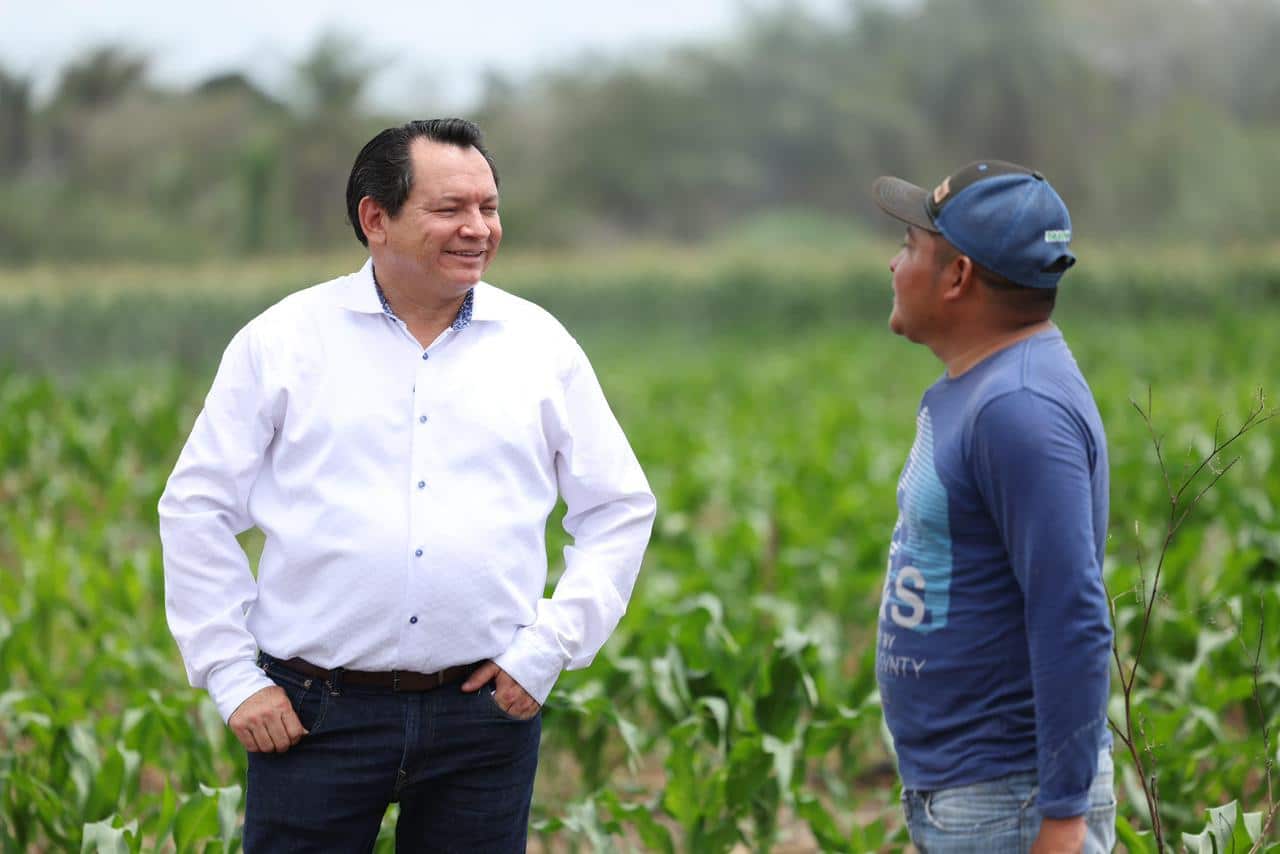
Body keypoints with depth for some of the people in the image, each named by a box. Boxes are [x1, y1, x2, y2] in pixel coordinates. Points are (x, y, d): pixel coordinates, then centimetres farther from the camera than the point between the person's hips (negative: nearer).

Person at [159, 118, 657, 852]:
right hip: (317, 714, -1)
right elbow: (197, 508, 3)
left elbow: (621, 510, 12)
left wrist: (550, 648, 1)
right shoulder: (285, 341, 1)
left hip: (485, 709, 2)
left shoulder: (540, 345, 6)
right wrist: (232, 677, -2)